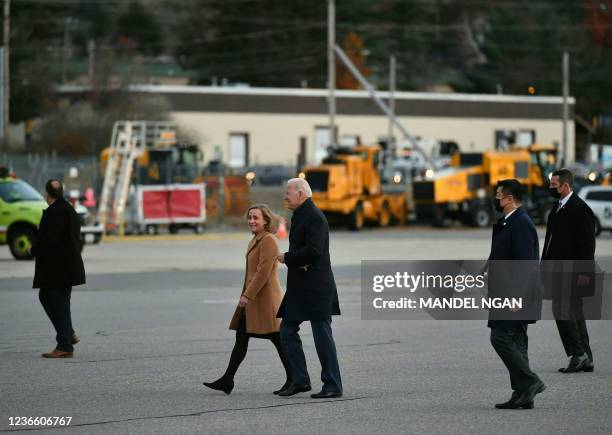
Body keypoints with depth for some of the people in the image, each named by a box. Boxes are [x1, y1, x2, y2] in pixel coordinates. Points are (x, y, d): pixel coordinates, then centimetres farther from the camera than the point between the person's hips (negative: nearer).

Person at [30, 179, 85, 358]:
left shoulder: (55, 212, -19)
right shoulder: (68, 209, 13)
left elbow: (49, 240, -25)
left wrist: (34, 250, -6)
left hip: (59, 268, -10)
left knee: (60, 304, -4)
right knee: (45, 296, 20)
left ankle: (65, 347, 0)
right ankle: (68, 334, 21)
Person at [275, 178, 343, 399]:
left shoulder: (315, 217, -15)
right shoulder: (300, 216, 17)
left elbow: (313, 251, -25)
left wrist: (287, 257, -12)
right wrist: (289, 258, -2)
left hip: (315, 288, -10)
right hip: (299, 288, 10)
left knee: (322, 335, -5)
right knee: (287, 331, 9)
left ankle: (333, 386, 0)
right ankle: (300, 380, 13)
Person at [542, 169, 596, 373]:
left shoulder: (580, 209, -12)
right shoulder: (558, 208, 17)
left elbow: (587, 242, -16)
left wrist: (584, 272, -20)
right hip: (559, 271, 10)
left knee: (563, 311, -14)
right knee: (573, 313, 10)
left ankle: (578, 354, -9)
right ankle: (585, 360, 13)